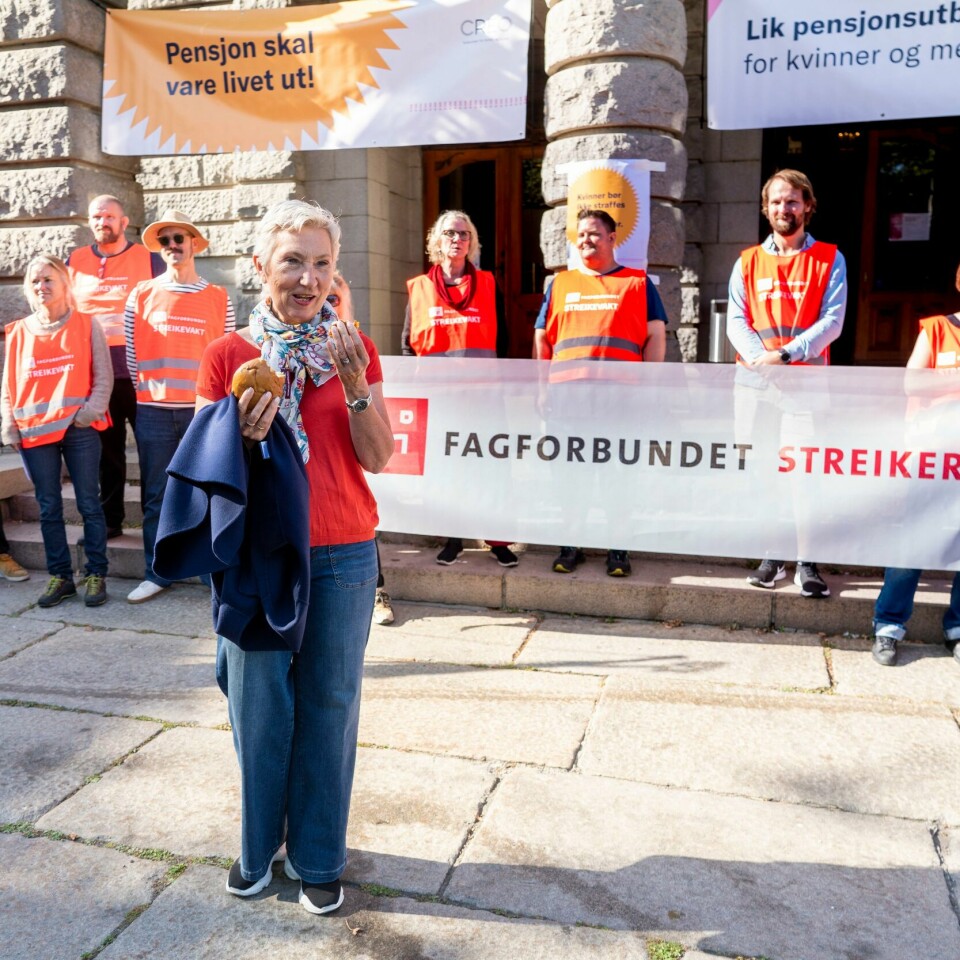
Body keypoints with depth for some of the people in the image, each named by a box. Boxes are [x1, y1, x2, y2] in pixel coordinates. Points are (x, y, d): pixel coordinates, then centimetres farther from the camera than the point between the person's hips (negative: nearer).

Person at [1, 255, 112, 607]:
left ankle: (96, 574, 11)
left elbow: (103, 376, -1)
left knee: (89, 504, 2)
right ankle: (60, 576, 18)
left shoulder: (86, 325, 2)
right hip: (35, 431, 3)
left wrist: (89, 412, -13)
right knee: (49, 508, 8)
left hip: (79, 429, -3)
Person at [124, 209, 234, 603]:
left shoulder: (219, 298, 5)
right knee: (156, 496, 5)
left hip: (204, 409, -1)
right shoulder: (141, 295, 6)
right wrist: (145, 394, 6)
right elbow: (131, 352, 9)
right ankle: (156, 574, 14)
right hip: (153, 411, 1)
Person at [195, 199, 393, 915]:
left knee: (328, 707, 8)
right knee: (258, 707, 11)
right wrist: (242, 435, -17)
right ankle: (259, 846, 35)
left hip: (341, 558, 0)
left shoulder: (354, 348, 2)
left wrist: (356, 387, -18)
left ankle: (319, 858, 29)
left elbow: (378, 459, -3)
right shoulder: (229, 354, 0)